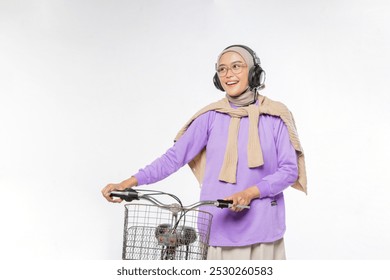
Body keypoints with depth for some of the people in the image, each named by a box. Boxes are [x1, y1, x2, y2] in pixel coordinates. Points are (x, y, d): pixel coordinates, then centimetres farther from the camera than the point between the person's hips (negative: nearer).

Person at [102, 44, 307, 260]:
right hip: (219, 226, 0)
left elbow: (290, 169, -1)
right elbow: (175, 156, 0)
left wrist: (251, 192, -16)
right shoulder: (211, 116, 2)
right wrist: (129, 182, -10)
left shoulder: (276, 116, 0)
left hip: (262, 227, 0)